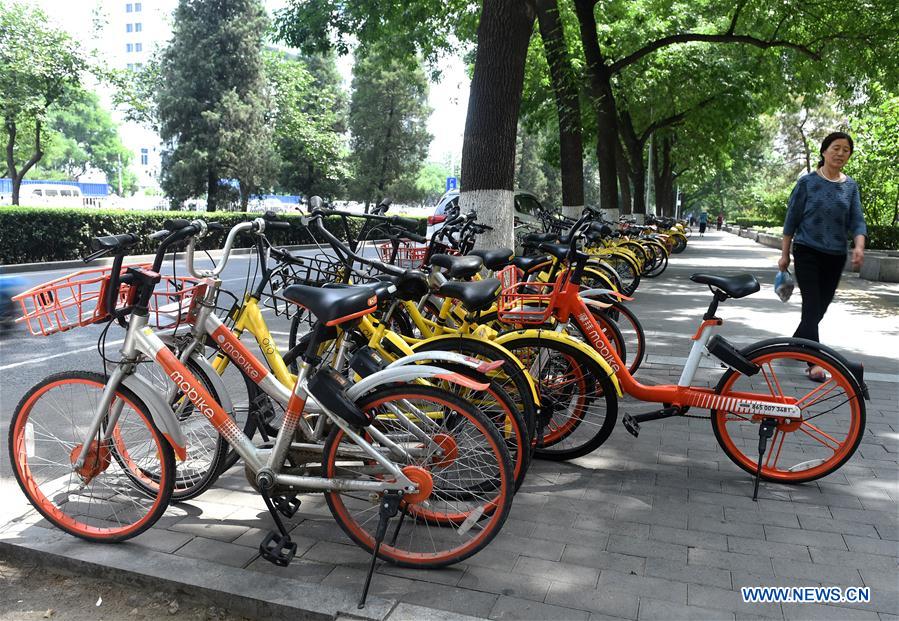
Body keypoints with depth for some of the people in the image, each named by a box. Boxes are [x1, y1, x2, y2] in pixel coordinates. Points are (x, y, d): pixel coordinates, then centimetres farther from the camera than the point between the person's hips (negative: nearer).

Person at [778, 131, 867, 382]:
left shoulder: (851, 186, 6)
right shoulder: (807, 182, -3)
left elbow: (856, 221, 1)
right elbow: (791, 219, 0)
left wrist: (859, 246, -18)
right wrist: (785, 253, 0)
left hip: (835, 256, 4)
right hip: (807, 252, -4)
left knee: (821, 306, 11)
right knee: (812, 306, -11)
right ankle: (814, 362, -11)